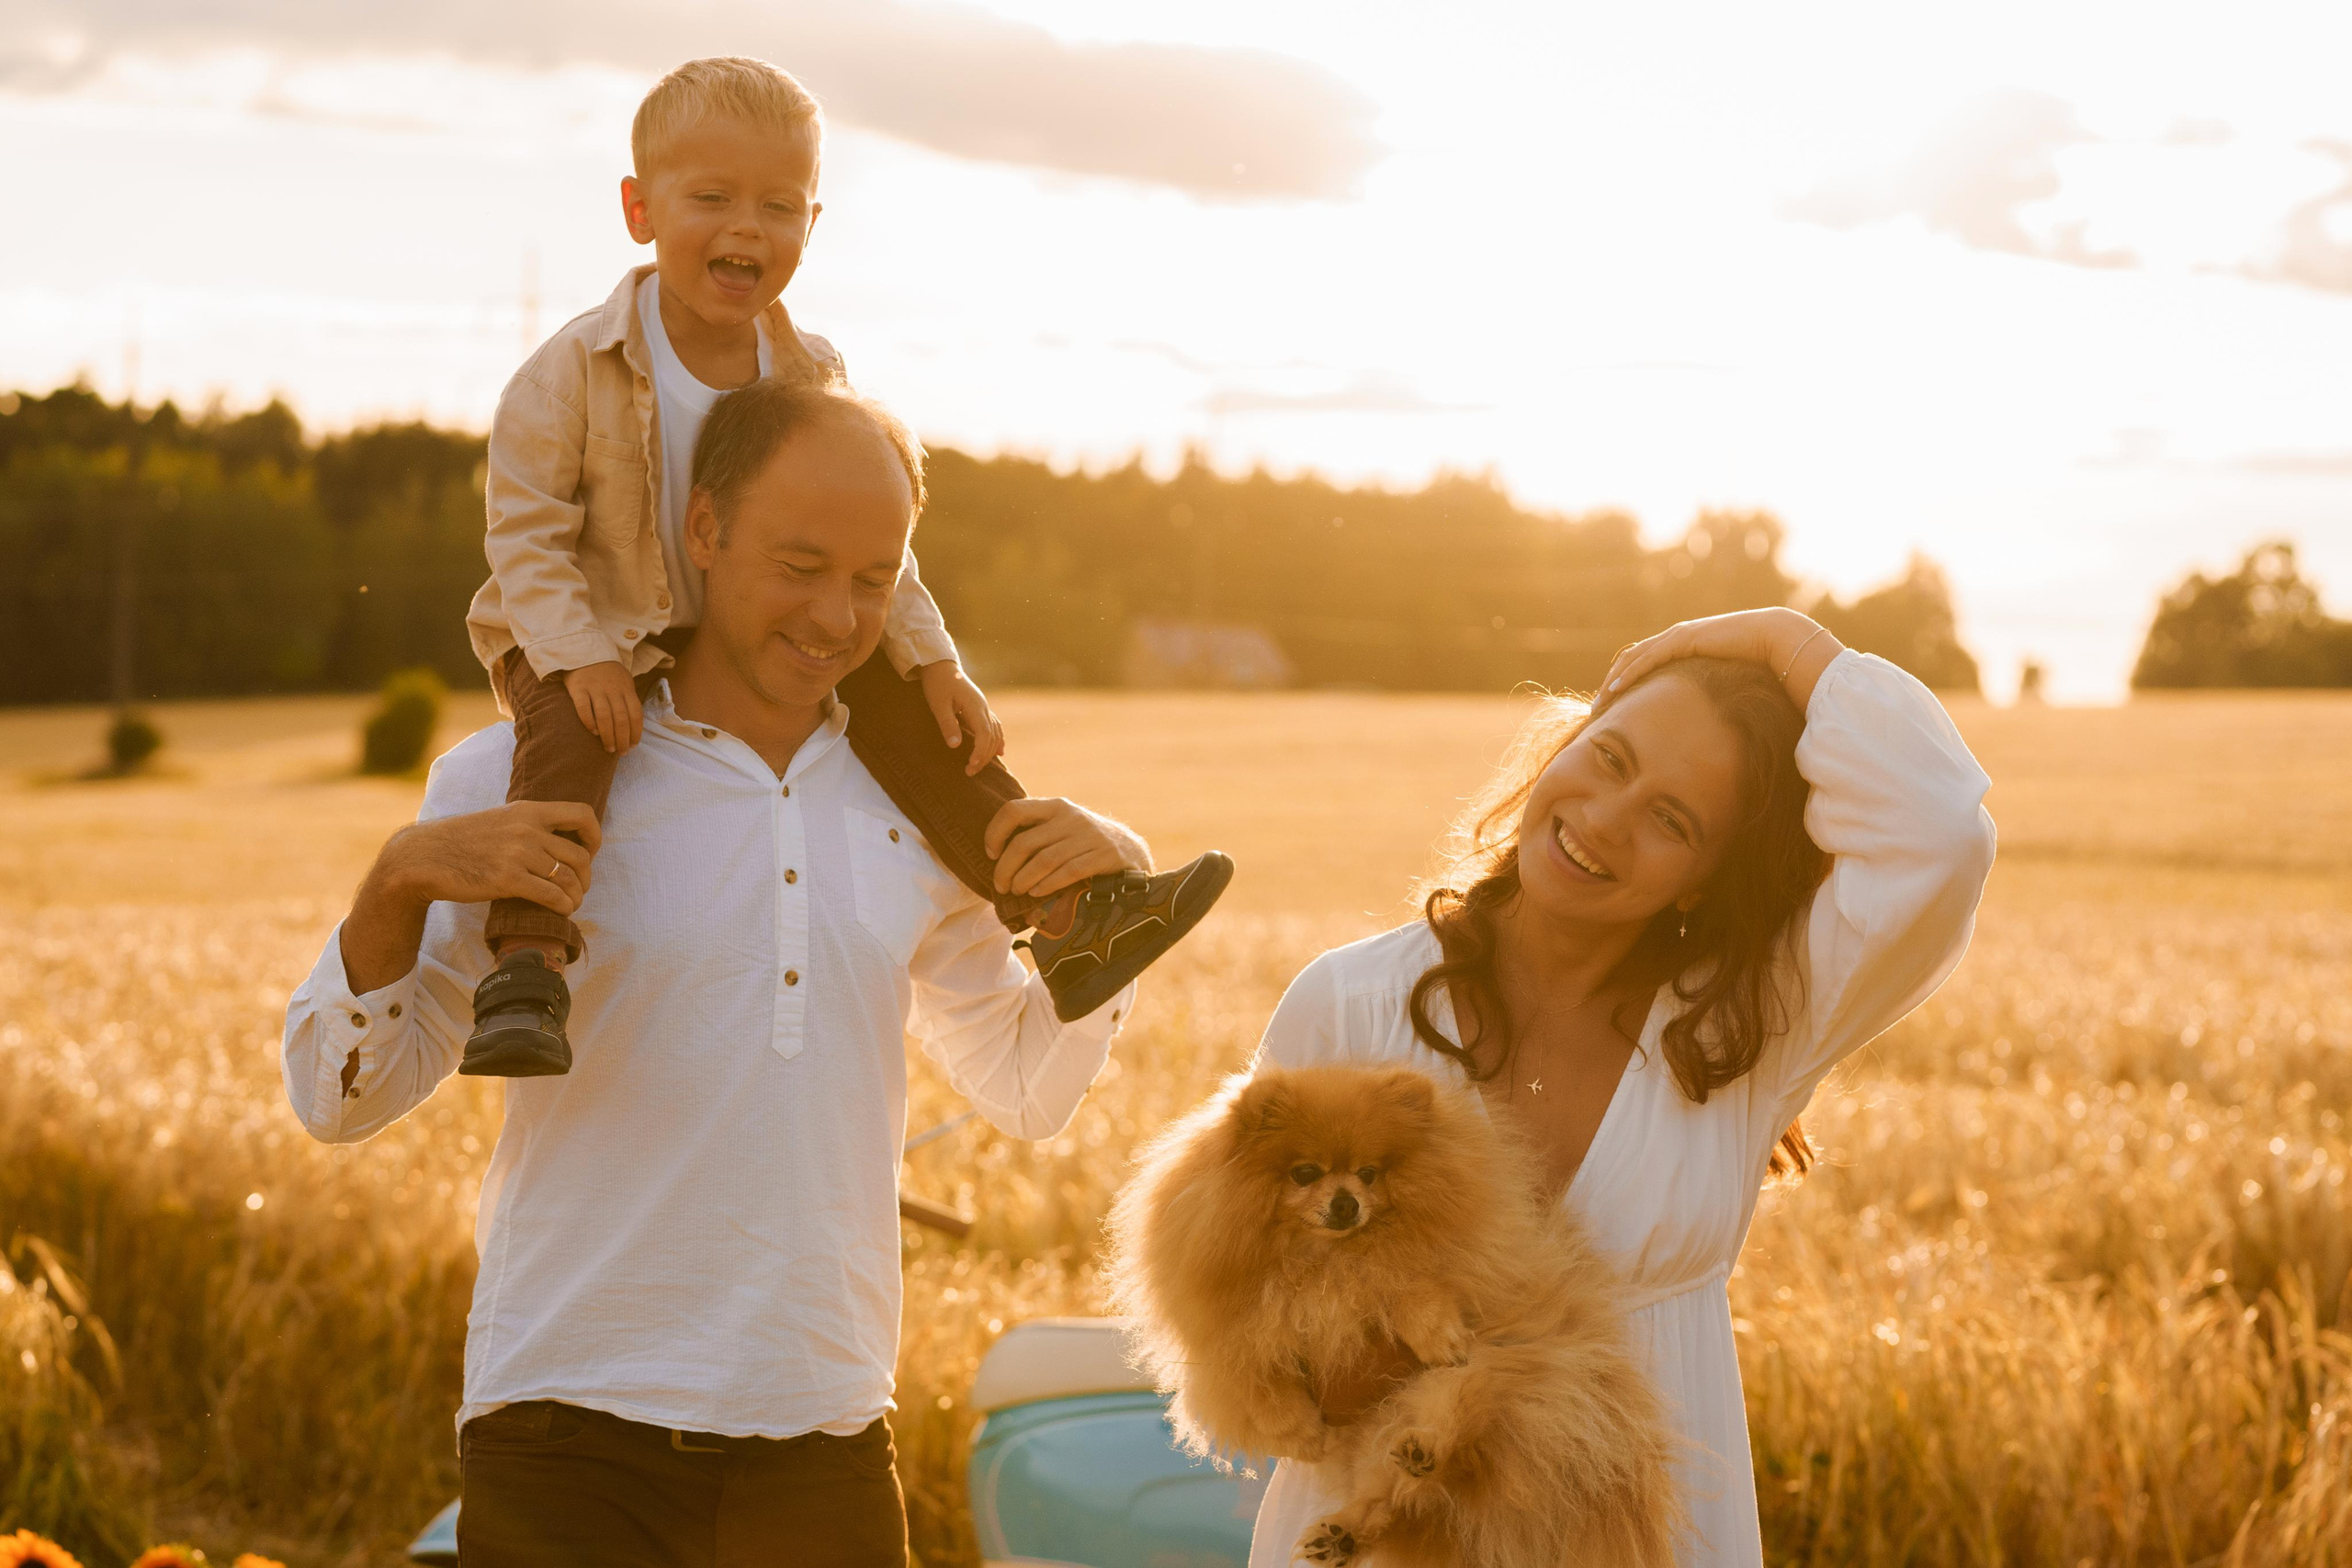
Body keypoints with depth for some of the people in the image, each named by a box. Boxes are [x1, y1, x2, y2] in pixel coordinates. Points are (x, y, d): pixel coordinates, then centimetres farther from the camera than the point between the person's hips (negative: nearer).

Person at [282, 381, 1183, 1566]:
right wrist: (403, 878, -21)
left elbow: (1029, 1091, 21)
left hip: (825, 1464, 4)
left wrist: (1113, 890, 4)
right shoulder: (520, 781, -2)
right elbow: (339, 1096, -4)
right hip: (570, 1463, -3)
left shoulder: (908, 804, 10)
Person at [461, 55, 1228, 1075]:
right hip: (601, 639, -4)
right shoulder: (574, 371, -16)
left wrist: (930, 660, -4)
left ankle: (1061, 916, -7)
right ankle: (526, 967, -46)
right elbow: (527, 529, -15)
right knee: (569, 730, -36)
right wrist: (579, 655, -28)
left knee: (891, 703, -10)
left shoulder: (810, 380, -2)